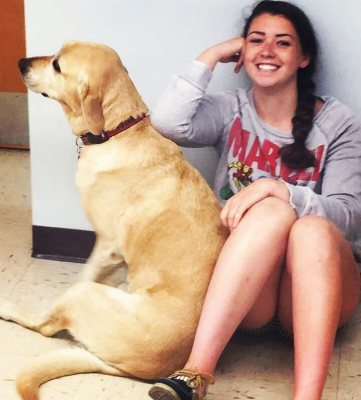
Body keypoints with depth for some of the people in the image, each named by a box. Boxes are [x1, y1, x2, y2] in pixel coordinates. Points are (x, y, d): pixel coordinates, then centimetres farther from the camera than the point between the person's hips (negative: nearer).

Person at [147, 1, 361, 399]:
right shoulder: (230, 111, 7)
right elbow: (170, 123, -14)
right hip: (235, 287, 1)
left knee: (313, 229, -33)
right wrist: (212, 55, -5)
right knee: (273, 209, -30)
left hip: (314, 283, 0)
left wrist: (278, 188, -26)